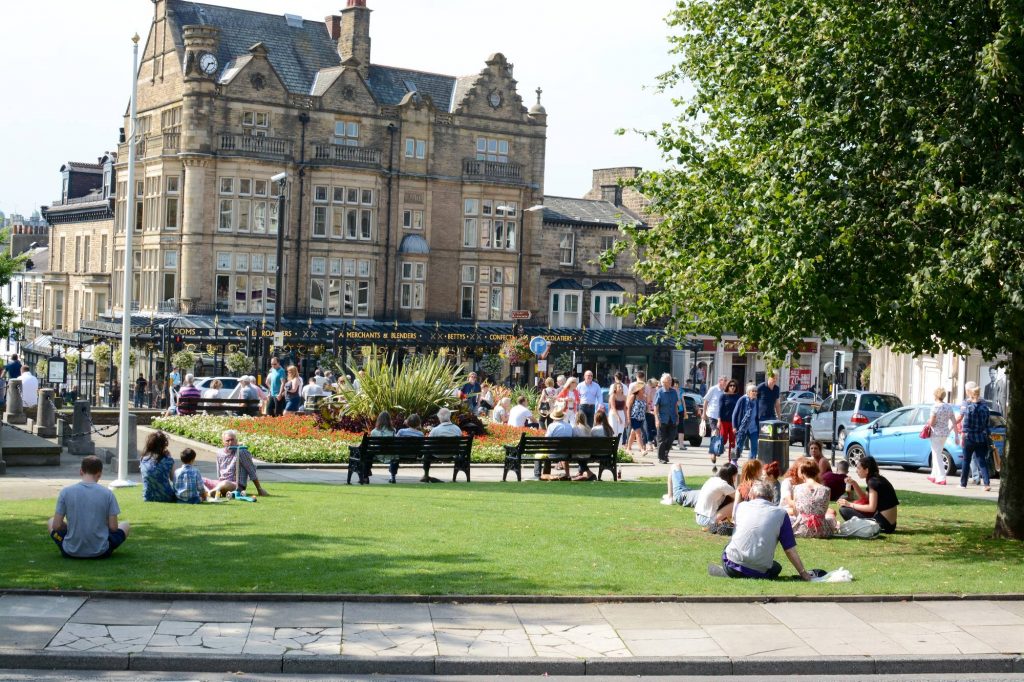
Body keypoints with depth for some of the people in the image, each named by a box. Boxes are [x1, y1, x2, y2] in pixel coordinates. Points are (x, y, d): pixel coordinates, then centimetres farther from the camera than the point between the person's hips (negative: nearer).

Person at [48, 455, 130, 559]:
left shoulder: (65, 492, -6)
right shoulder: (107, 494, -7)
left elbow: (56, 526, -5)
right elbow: (113, 528, -6)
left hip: (71, 552, 0)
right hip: (100, 552, 0)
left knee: (50, 522, 28)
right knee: (126, 525, 25)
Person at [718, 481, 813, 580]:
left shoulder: (741, 506, 7)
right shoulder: (781, 514, 1)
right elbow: (790, 550, 0)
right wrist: (803, 573, 11)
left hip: (732, 568, 2)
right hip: (759, 573, -2)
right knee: (777, 567, 32)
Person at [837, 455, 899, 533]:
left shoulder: (873, 481, -13)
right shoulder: (879, 479, 13)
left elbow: (872, 508, -19)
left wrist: (850, 505, -12)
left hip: (883, 524, -10)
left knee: (844, 510, -12)